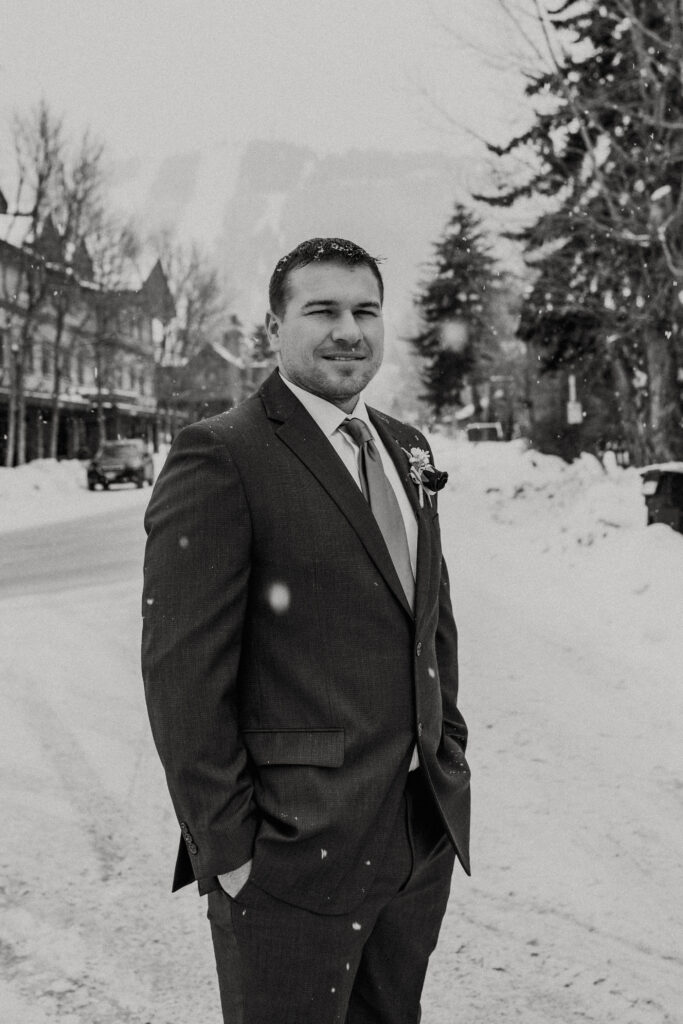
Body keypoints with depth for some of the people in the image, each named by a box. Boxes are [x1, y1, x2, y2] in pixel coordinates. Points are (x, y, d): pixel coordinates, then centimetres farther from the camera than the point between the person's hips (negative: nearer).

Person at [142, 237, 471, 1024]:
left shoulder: (408, 451, 11)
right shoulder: (219, 457, -13)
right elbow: (183, 670, -16)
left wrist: (448, 748, 11)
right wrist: (225, 844, -15)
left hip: (425, 836, 7)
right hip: (294, 853, -7)